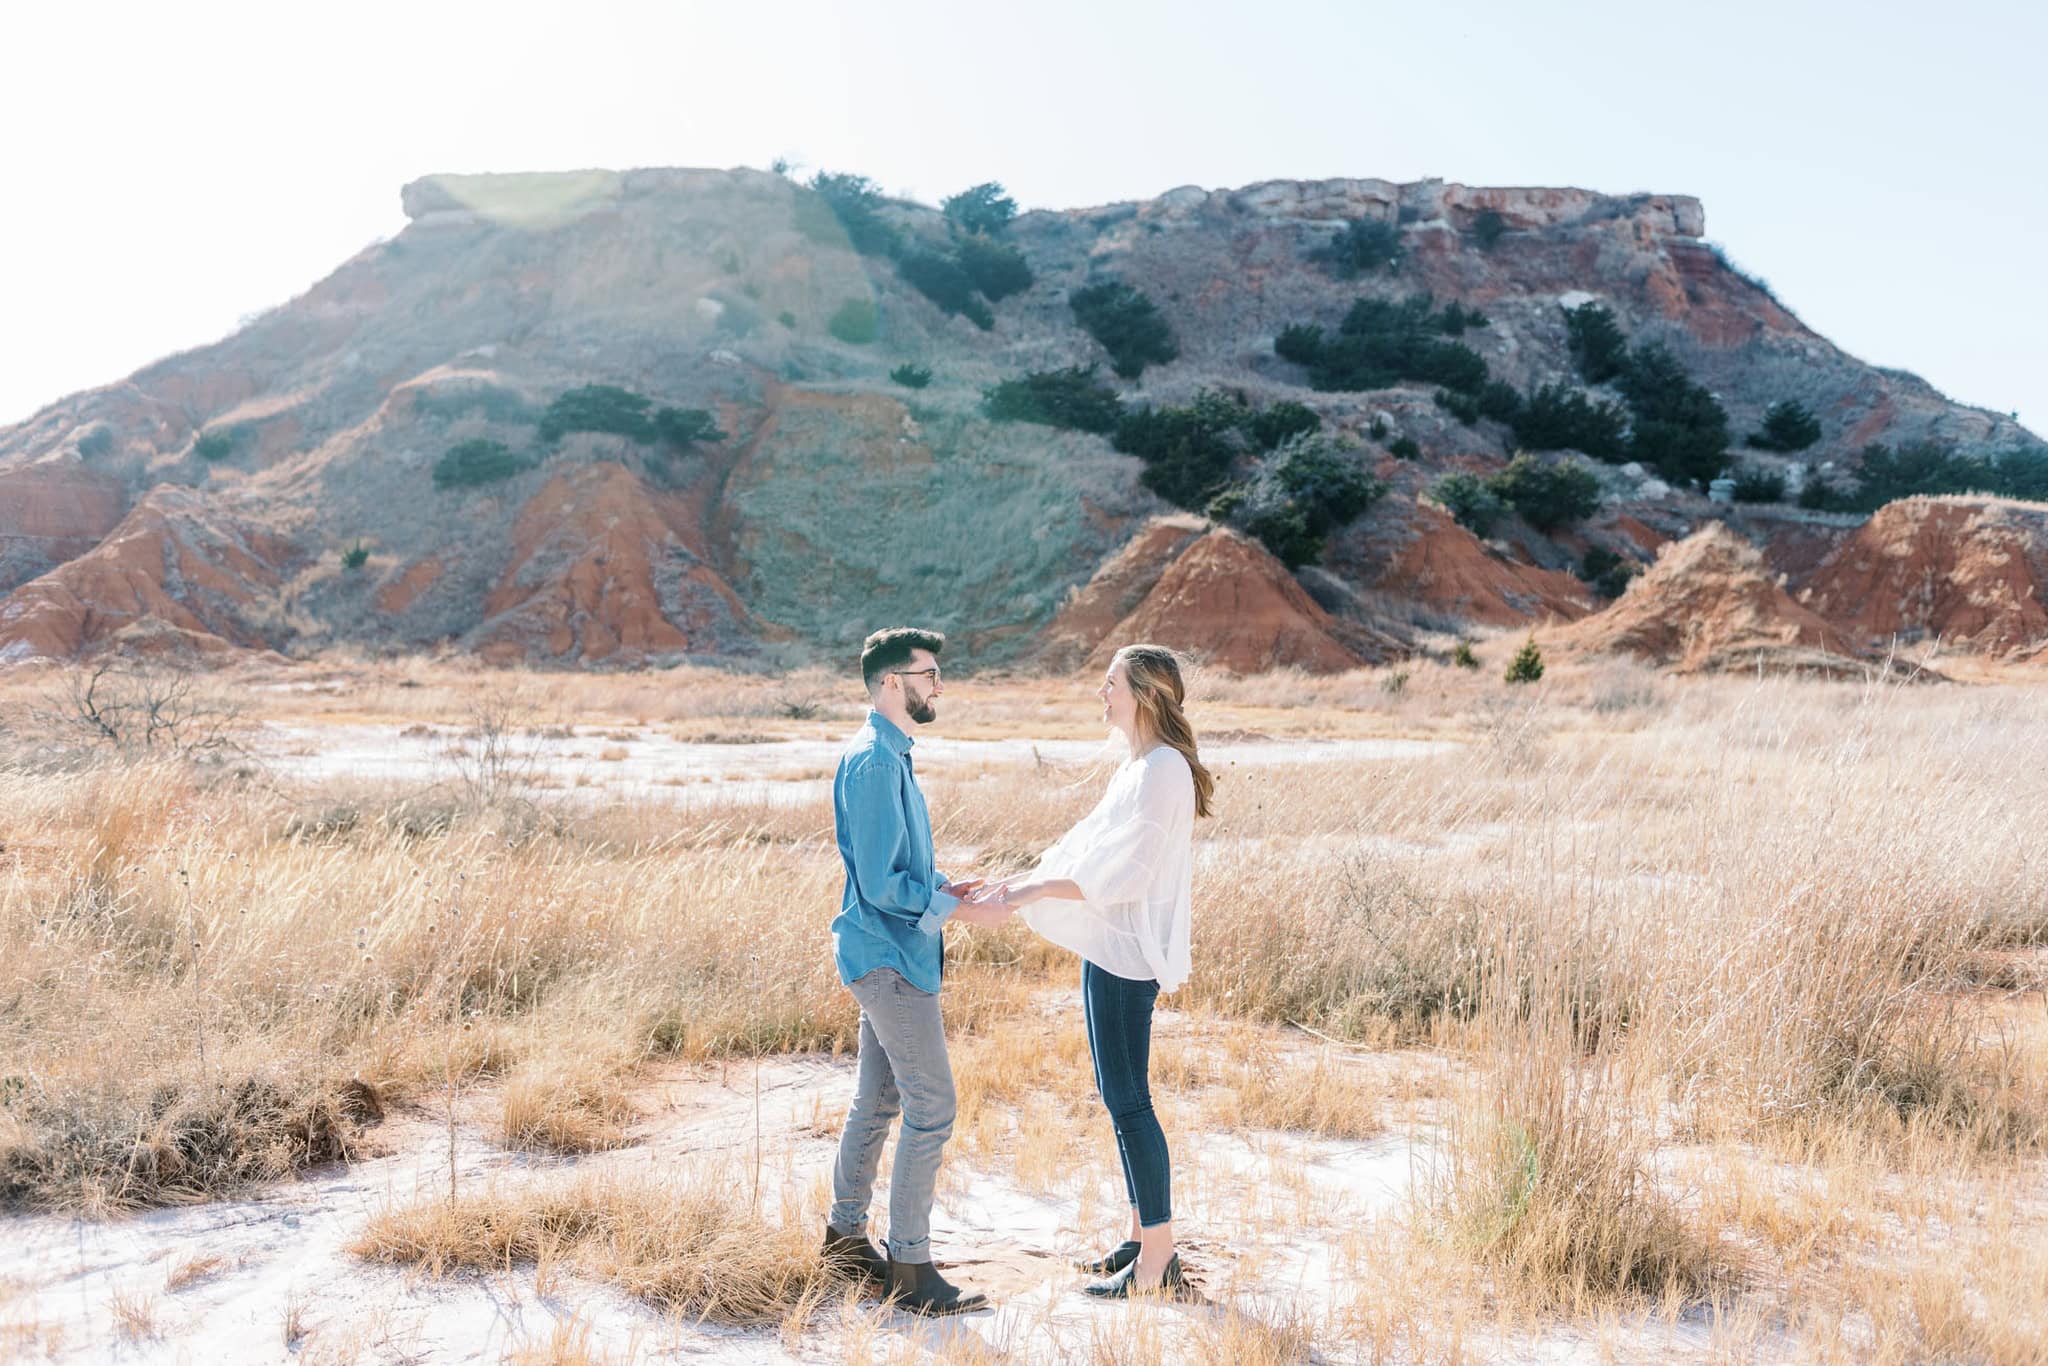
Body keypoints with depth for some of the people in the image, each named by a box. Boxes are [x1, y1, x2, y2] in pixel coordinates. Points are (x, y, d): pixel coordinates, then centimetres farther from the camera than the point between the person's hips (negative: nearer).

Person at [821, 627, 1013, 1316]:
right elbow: (881, 883, -22)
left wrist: (945, 886, 9)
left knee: (877, 1102, 17)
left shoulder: (887, 755, 13)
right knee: (932, 1110, -6)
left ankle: (845, 1235, 29)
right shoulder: (874, 762, -20)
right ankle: (911, 1270, 3)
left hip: (884, 955, 10)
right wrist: (960, 911, -17)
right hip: (892, 957, -10)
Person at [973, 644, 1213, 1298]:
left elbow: (1120, 873, -22)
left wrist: (1031, 893, -19)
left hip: (1128, 952, -10)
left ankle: (1157, 1261, 5)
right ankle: (1143, 1237, 26)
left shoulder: (1163, 769, -17)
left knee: (1128, 1101, -4)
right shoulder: (1139, 765, 14)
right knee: (1120, 1095, 15)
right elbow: (1090, 848, 17)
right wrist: (1023, 878, 9)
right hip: (1113, 948, 10)